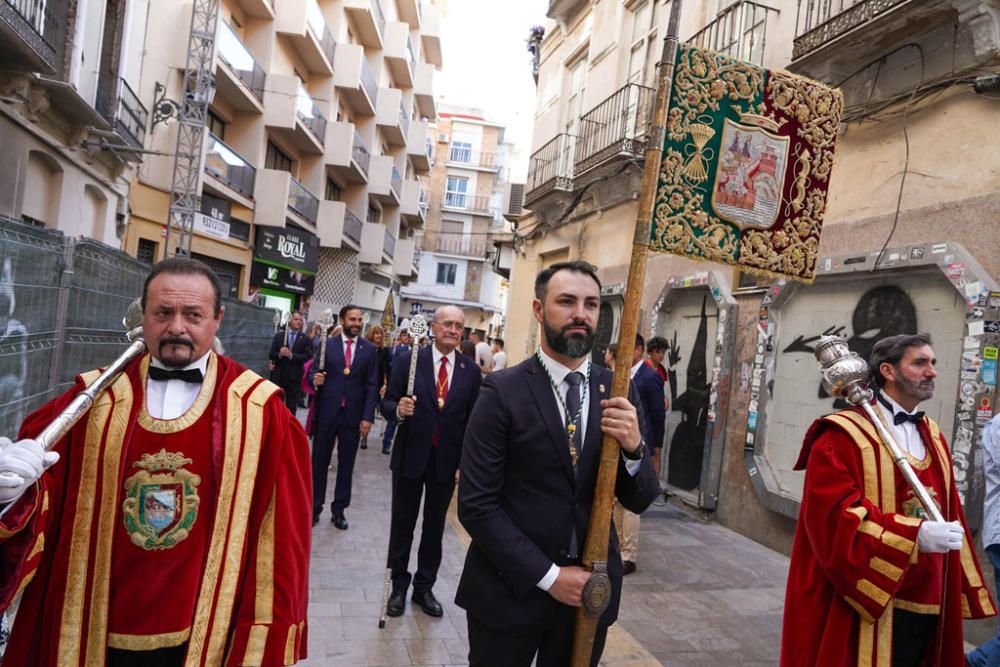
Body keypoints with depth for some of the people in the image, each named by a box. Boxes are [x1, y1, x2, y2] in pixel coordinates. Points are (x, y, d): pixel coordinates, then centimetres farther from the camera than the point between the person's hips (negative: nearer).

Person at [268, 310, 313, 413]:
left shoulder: (305, 339, 1)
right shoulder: (279, 335, 5)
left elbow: (308, 356, -8)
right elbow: (271, 355, 2)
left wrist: (291, 355, -19)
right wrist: (279, 354, -19)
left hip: (295, 377, -1)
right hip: (278, 376, 1)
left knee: (291, 408, 5)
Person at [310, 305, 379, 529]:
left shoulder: (369, 349, 3)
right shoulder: (327, 344, 2)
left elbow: (372, 385, 1)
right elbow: (312, 370, 5)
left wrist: (368, 417, -6)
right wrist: (315, 380, -19)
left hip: (353, 416, 0)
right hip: (326, 413, 0)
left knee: (346, 465, 9)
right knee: (319, 462, 8)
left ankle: (339, 509, 21)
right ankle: (314, 507, 20)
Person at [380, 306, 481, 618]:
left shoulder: (471, 371, -1)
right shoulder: (408, 361, -6)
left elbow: (472, 420, 2)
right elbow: (387, 403, -3)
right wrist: (398, 409, -26)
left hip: (447, 461, 2)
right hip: (410, 457, -1)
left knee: (434, 527, 14)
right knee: (402, 524, 12)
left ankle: (424, 587, 31)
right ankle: (399, 586, 30)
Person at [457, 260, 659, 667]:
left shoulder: (618, 392, -1)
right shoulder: (502, 391, -12)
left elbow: (639, 500, 1)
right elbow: (476, 504, -12)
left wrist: (633, 447, -18)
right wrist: (548, 575, -14)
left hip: (588, 589, 3)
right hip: (511, 590, -3)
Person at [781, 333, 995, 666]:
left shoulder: (933, 437, 13)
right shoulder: (845, 434, -12)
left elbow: (948, 515, 17)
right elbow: (833, 514, -20)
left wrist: (964, 592, 15)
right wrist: (915, 534, -26)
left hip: (926, 604, 7)